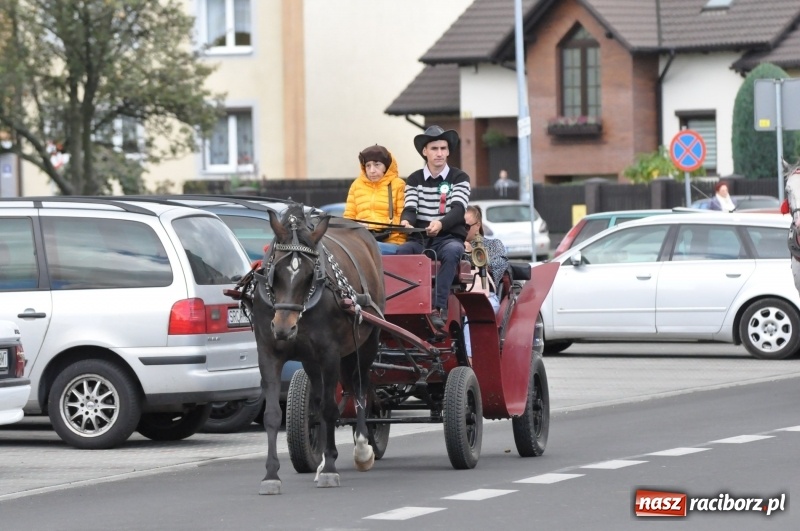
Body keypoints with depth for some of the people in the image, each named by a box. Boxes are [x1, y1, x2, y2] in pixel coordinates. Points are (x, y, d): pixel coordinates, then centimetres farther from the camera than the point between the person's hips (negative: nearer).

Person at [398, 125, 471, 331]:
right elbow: (410, 208, 3)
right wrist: (405, 220, -24)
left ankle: (438, 309, -45)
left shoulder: (459, 178, 8)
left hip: (449, 237, -2)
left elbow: (458, 209, -8)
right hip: (420, 238, 2)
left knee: (452, 251, -39)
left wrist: (441, 223, -31)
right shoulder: (414, 180, 16)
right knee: (400, 252, -32)